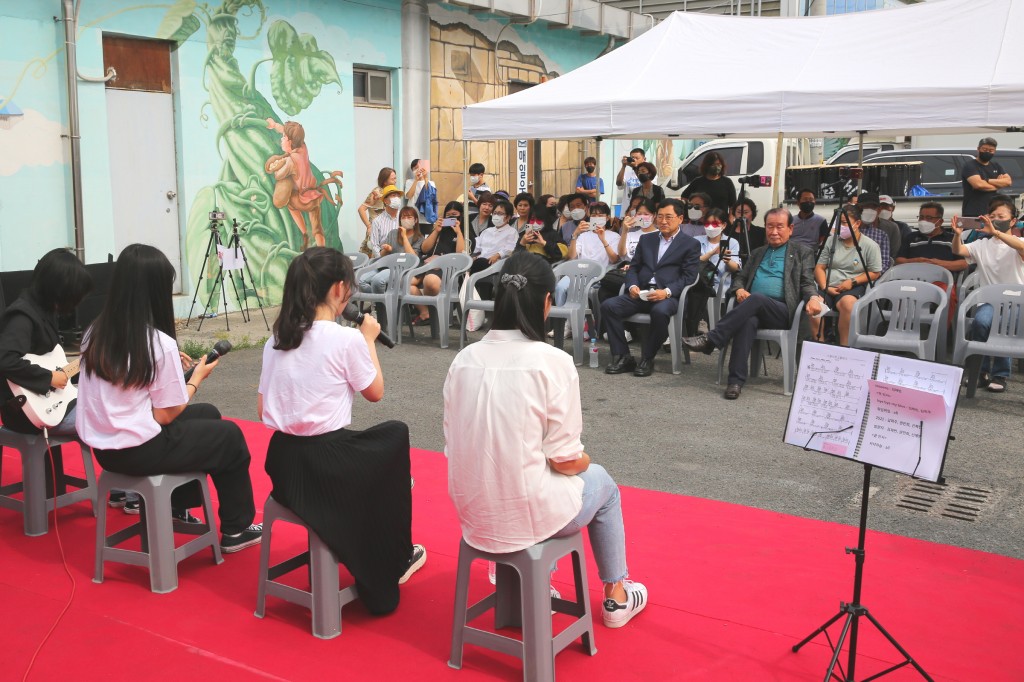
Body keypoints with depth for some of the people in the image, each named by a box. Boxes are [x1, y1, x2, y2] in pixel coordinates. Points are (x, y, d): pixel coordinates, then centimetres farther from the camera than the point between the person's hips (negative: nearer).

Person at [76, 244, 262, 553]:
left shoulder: (95, 332, 0)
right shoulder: (159, 342, -21)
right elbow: (165, 415, -14)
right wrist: (197, 378, -1)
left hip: (104, 447, 8)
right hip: (139, 451, -7)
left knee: (207, 414, 26)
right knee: (230, 435, 15)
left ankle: (180, 510, 34)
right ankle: (236, 530, 26)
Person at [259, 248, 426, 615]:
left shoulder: (276, 339, 5)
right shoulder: (347, 339, -14)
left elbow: (262, 409, 8)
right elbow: (375, 392, 0)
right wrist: (368, 339, 10)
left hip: (282, 464, 6)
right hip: (325, 465, -6)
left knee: (370, 448, 32)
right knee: (394, 434, 22)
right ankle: (394, 561, 31)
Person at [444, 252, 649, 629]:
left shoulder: (464, 358, -3)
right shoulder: (553, 361, -17)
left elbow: (455, 444, 4)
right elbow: (565, 462, -14)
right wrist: (585, 461, 10)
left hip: (472, 514, 5)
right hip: (527, 516, -5)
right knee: (601, 483, 27)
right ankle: (616, 596, 41)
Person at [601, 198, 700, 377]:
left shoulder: (690, 244, 9)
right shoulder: (646, 239, 23)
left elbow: (688, 276, -1)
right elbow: (633, 268, 18)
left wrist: (666, 292, -19)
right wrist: (632, 286, -5)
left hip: (667, 296, -4)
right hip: (641, 293, 5)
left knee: (660, 312, -39)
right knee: (608, 306, -21)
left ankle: (647, 359, -19)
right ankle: (622, 357, -14)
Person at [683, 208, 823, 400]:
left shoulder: (802, 252, 15)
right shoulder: (757, 253, 28)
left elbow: (807, 283, 4)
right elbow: (740, 277, 25)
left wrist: (813, 298, -20)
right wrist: (739, 289, 0)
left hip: (782, 312, -3)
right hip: (754, 309, 3)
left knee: (757, 298, -36)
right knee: (748, 320, -35)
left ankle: (711, 339, -38)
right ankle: (736, 381, -40)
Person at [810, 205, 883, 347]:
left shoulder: (870, 246, 3)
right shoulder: (831, 241, 11)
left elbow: (875, 273, 4)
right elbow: (819, 267, 10)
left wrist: (852, 281, -10)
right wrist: (825, 287, -7)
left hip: (854, 288, -2)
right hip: (828, 288, 2)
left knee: (848, 302, -39)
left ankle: (844, 347, -25)